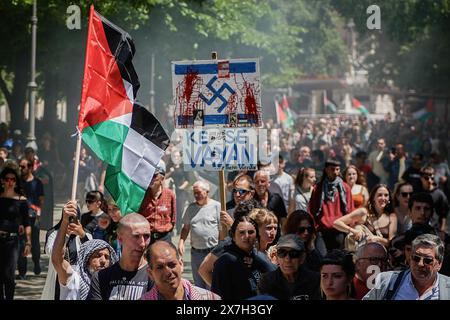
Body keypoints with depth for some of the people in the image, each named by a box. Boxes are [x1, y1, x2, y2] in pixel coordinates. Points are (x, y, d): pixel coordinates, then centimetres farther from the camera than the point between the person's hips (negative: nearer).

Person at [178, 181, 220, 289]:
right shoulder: (191, 207, 11)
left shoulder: (216, 206, -4)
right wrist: (181, 242, 2)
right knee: (198, 284, 13)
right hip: (196, 251, 5)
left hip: (212, 251, -5)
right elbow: (186, 228, 18)